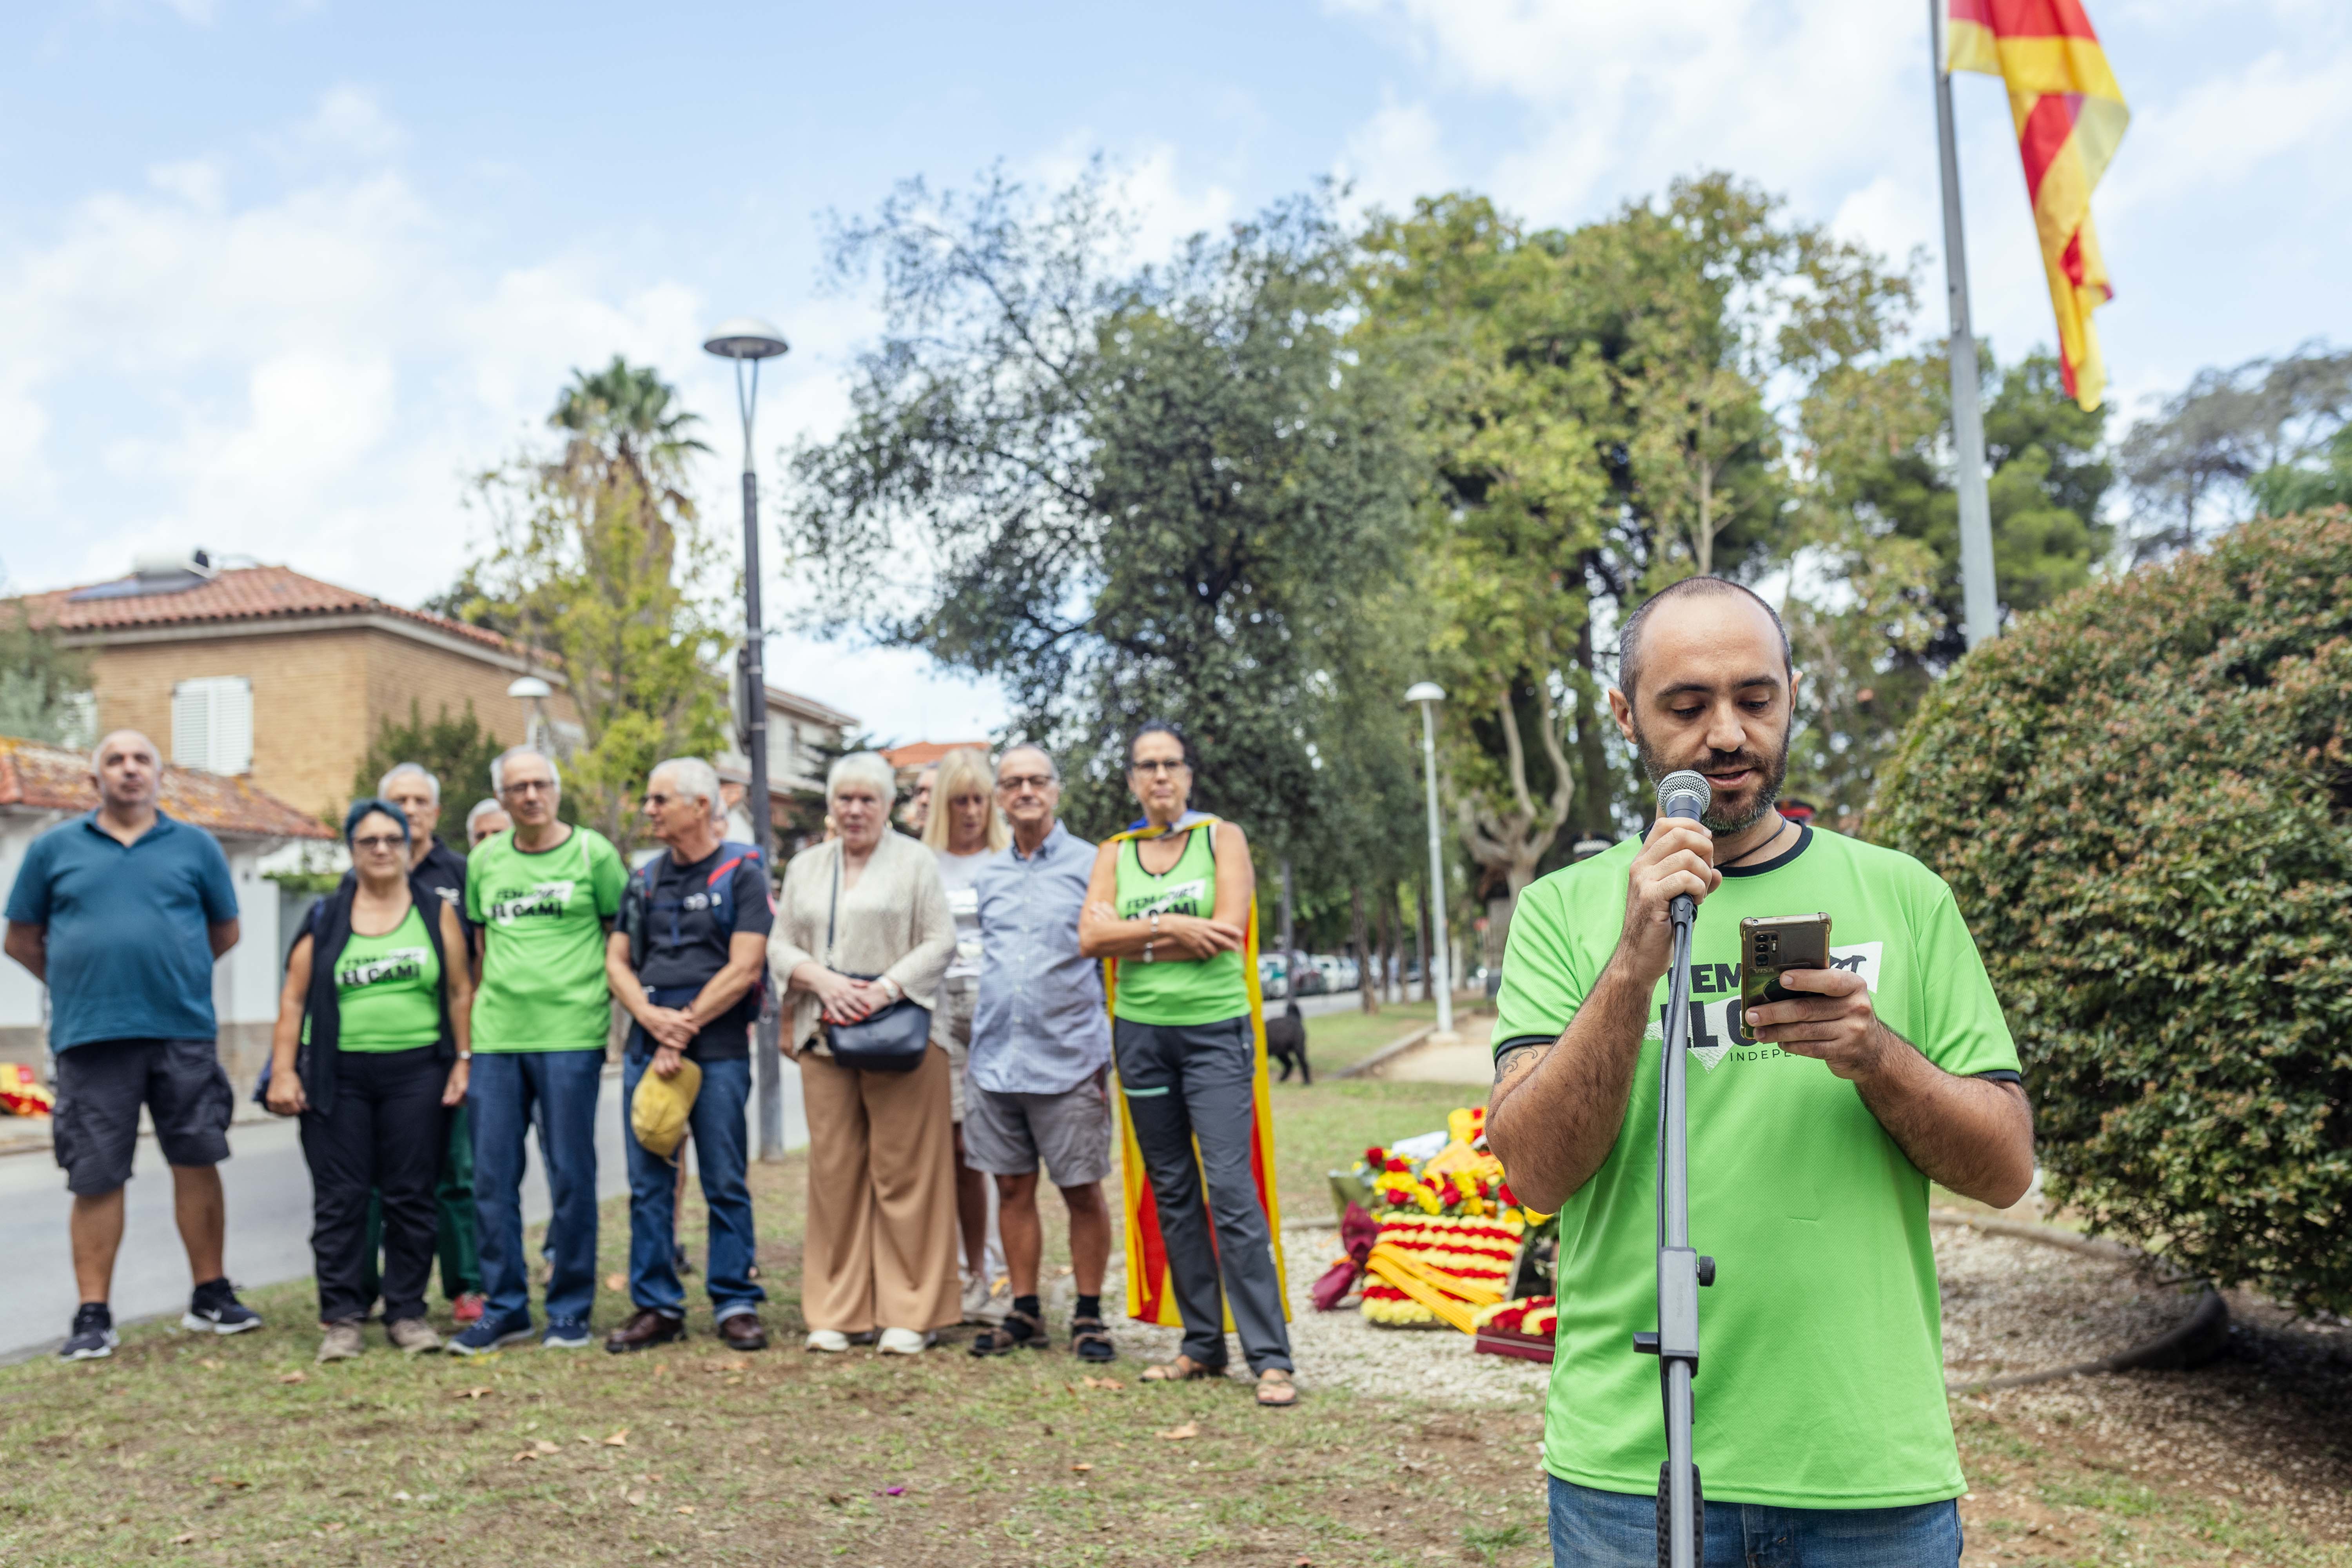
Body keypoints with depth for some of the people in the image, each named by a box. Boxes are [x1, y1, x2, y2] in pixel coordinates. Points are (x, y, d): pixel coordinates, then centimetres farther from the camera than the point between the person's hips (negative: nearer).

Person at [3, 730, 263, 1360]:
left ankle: (210, 1297, 17)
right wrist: (75, 982, 11)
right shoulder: (54, 848, 7)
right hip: (90, 1038, 0)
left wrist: (169, 972, 12)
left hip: (184, 1033, 0)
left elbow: (225, 932, 15)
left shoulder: (196, 847, 7)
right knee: (95, 1180, 2)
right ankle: (93, 1317, 12)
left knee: (197, 1163, 4)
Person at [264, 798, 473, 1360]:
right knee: (340, 1199, 1)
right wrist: (283, 1071, -2)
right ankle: (342, 1318, 7)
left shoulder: (437, 911, 8)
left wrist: (464, 1060, -1)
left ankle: (407, 1312, 12)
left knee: (411, 1197, 3)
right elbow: (293, 998, 6)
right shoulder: (326, 918, 8)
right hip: (339, 1076, 0)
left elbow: (461, 990, 6)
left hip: (417, 1072, 0)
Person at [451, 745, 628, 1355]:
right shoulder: (484, 860, 12)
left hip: (570, 1035, -4)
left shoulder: (593, 853, 0)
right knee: (492, 1178, 5)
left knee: (571, 1178, 1)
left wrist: (612, 1018, 0)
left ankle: (570, 1310, 13)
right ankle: (505, 1307, 17)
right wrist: (477, 1006, 15)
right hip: (495, 1037, 4)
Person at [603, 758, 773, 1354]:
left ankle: (736, 1304, 9)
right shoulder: (644, 878, 15)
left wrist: (683, 1030, -11)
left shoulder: (742, 874, -2)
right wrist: (651, 1017, -7)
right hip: (646, 1046, 5)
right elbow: (616, 960, 12)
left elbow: (744, 970, -9)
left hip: (718, 1050, -5)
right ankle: (656, 1305, 15)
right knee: (648, 1182, 6)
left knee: (725, 1182, 0)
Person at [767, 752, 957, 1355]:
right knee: (834, 1171, 3)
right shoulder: (805, 867, 18)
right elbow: (780, 947, 13)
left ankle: (911, 1315, 4)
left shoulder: (916, 862, 5)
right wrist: (823, 980, -6)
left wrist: (884, 990, -13)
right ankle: (836, 1312, 12)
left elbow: (940, 942, -2)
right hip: (824, 1035, 4)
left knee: (903, 1171, -4)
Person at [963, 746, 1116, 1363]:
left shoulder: (1090, 865, 0)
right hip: (994, 1059, 4)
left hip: (1067, 1059, -4)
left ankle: (1089, 1314, 14)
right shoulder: (988, 874, 12)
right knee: (1012, 1189, 9)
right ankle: (1024, 1312, 20)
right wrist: (976, 1042, 13)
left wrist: (1108, 1050, -4)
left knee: (1082, 1192, 2)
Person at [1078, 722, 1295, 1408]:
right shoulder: (1114, 853, 10)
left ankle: (1271, 1357, -9)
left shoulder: (1223, 837, 2)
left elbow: (1227, 931, -11)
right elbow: (1092, 937, -4)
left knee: (1231, 1187, -12)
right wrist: (1168, 926, -15)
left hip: (1216, 1030, -4)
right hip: (1141, 1034, 4)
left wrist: (1134, 939, -8)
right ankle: (1202, 1346, 17)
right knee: (1172, 1193, 8)